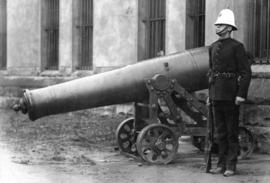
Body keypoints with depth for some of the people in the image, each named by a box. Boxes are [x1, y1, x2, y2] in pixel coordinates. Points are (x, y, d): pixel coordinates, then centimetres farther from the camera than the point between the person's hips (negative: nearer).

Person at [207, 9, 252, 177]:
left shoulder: (237, 46, -7)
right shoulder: (213, 47, 14)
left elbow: (246, 72, -10)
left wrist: (241, 94, -17)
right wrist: (210, 93, 16)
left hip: (231, 95, -7)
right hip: (216, 95, 7)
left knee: (232, 131, -1)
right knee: (220, 131, 10)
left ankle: (231, 166, 4)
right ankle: (222, 164, 16)